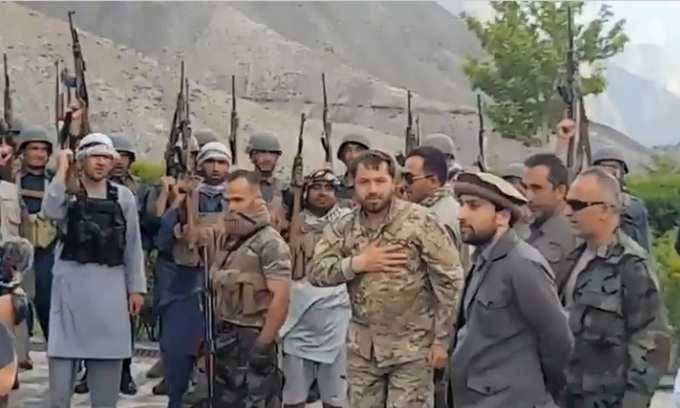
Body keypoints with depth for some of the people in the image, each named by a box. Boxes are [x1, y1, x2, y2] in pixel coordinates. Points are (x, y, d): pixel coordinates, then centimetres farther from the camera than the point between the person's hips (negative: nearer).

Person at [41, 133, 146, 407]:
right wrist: (61, 170, -14)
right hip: (71, 281, -1)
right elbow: (51, 212, -22)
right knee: (63, 351, 1)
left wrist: (136, 287, 3)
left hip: (110, 284, 2)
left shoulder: (123, 196, 6)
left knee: (108, 352, 8)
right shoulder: (67, 192, 2)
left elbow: (133, 245, 7)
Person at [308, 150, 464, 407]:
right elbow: (315, 272, -2)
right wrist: (357, 263, -17)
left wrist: (441, 340, -11)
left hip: (411, 346, -4)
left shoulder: (421, 222, -12)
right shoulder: (343, 228, 2)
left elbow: (450, 282, -11)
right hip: (362, 347, 5)